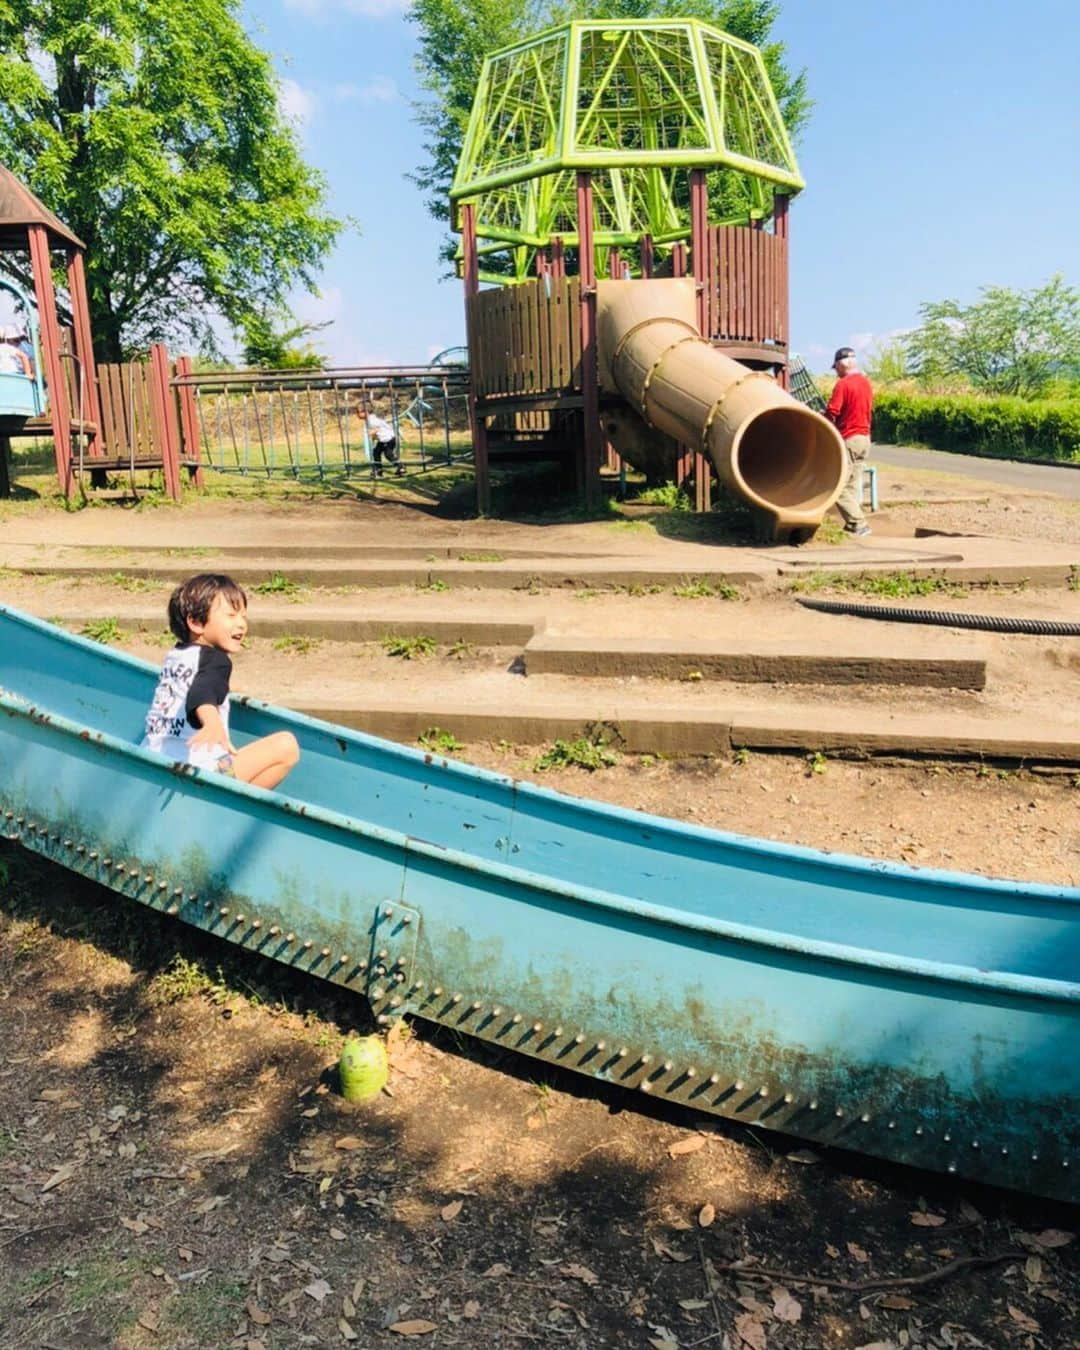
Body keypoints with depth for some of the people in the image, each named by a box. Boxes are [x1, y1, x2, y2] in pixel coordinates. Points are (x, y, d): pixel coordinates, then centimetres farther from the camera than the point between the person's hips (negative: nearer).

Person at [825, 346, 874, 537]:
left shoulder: (843, 384, -14)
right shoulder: (866, 382, 12)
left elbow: (832, 413, -17)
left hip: (848, 439, -8)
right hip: (864, 438, 8)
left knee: (840, 487, -6)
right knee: (853, 485, 13)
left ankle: (858, 524, -11)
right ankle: (853, 522, 14)